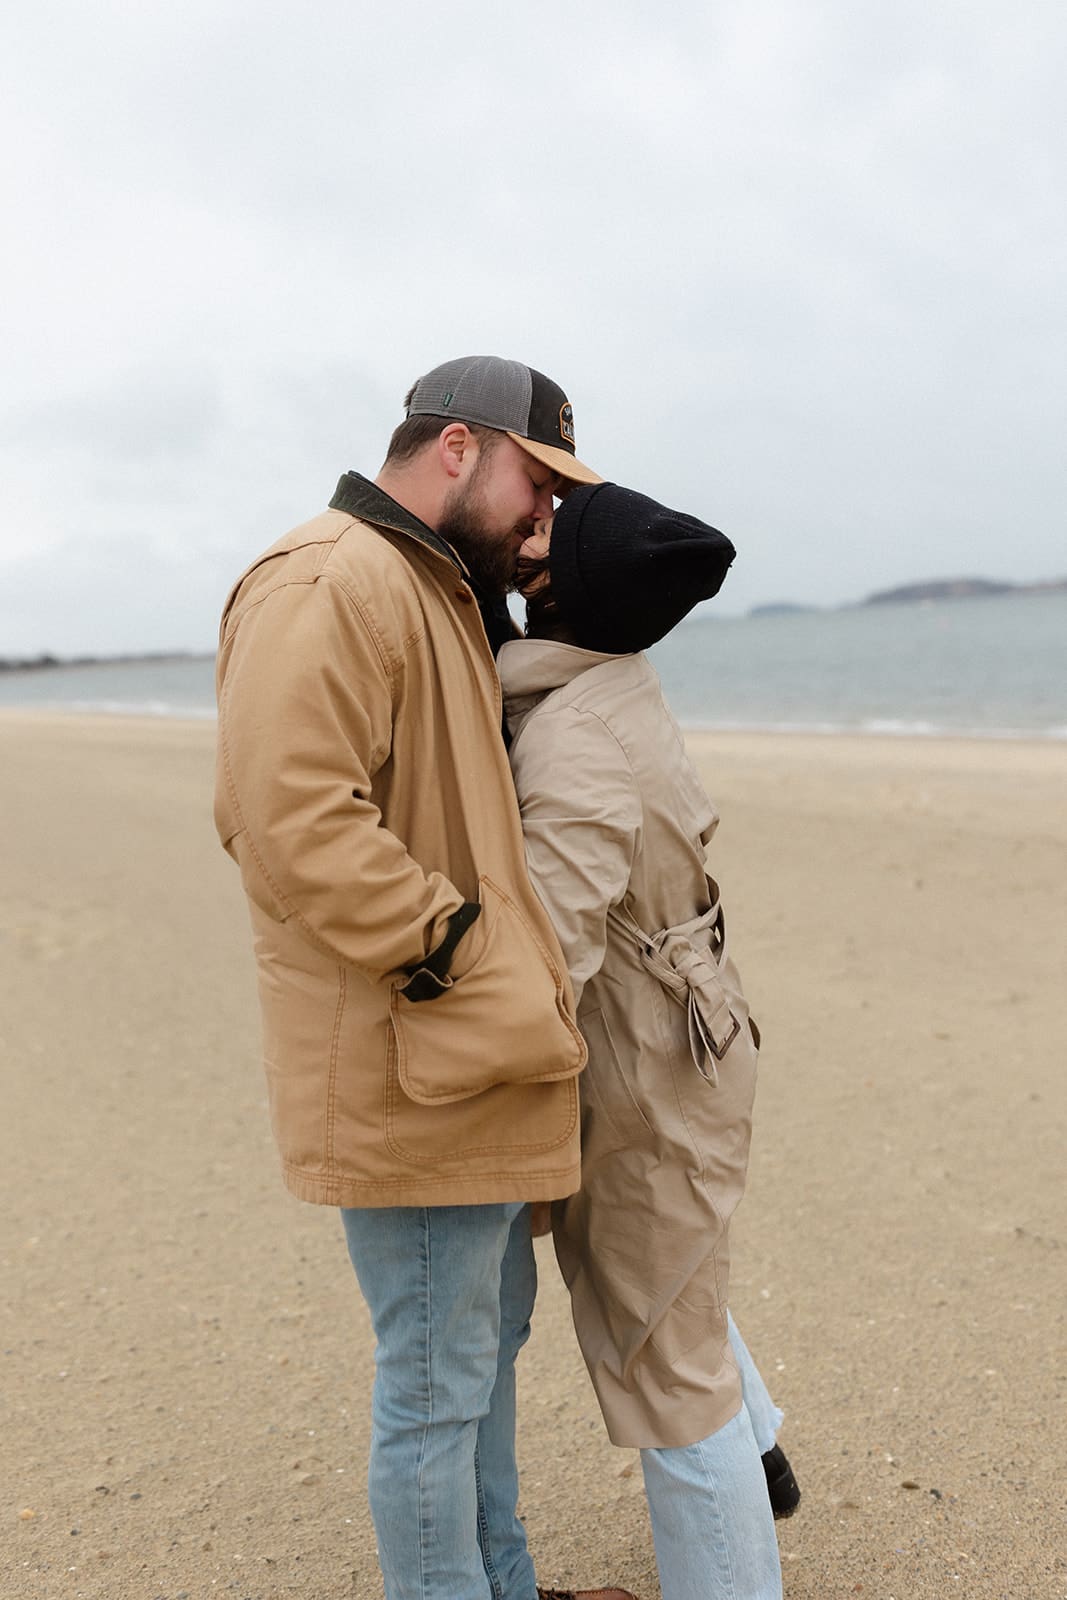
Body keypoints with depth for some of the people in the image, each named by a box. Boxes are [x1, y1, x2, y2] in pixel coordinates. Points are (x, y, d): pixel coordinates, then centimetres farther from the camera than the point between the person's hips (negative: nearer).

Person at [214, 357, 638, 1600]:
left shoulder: (440, 598, 19)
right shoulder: (329, 584, -16)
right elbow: (291, 817, -28)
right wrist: (457, 956, -23)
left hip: (467, 1055, 11)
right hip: (405, 1067, -11)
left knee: (492, 1329, 23)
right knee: (437, 1380, 4)